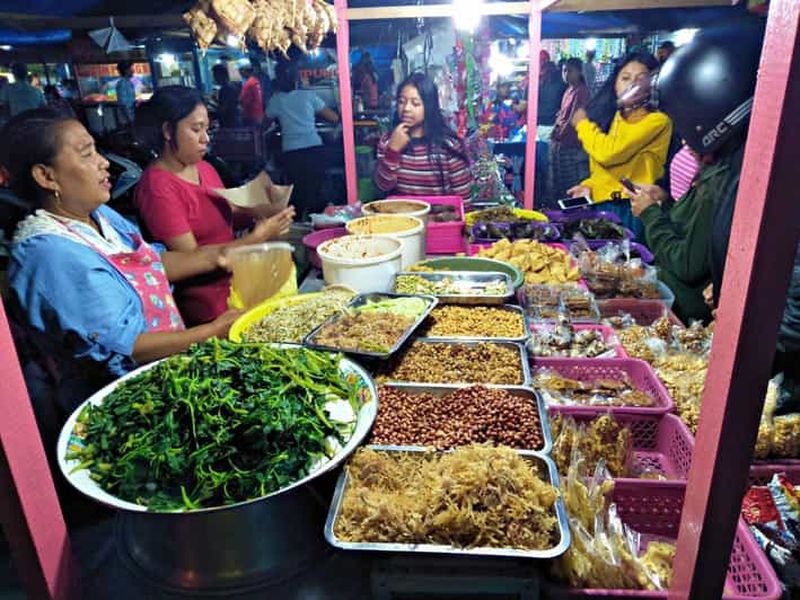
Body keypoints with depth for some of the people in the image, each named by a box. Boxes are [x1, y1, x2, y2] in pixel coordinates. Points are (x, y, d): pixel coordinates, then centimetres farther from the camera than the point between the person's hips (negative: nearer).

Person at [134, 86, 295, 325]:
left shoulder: (204, 169, 9)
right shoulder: (157, 187, -14)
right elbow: (190, 257, -16)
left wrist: (258, 211, -3)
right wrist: (257, 237, -18)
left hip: (237, 282, 8)